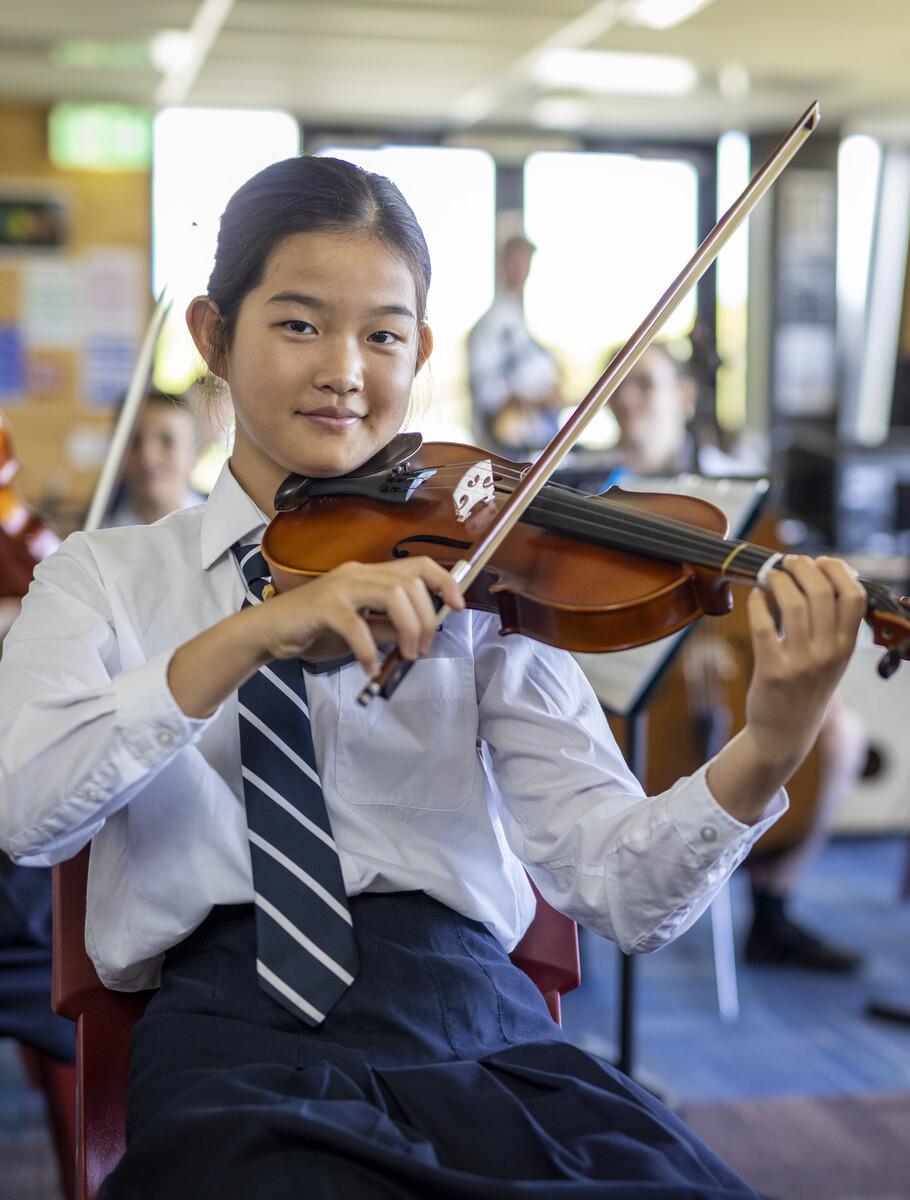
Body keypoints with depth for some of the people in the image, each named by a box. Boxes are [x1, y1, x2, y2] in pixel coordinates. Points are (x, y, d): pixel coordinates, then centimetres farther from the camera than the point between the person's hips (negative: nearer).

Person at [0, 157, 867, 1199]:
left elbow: (621, 890, -2)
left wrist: (766, 752, -21)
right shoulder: (108, 578, 12)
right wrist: (249, 636, -21)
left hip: (475, 1024, 2)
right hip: (234, 1038, -1)